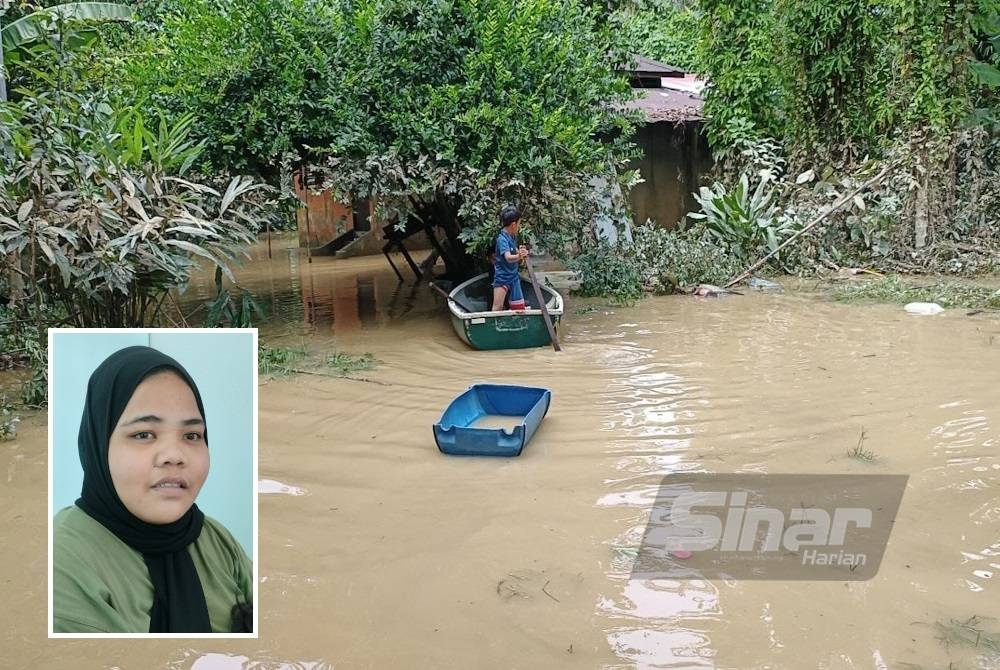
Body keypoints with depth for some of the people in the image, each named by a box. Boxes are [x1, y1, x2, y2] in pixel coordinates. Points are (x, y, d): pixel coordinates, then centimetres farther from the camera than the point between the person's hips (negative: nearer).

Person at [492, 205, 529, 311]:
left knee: (520, 308, 13)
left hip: (513, 277, 8)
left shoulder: (513, 237, 7)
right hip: (502, 278, -8)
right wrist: (518, 256, -55)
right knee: (498, 307, -16)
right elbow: (508, 258, -35)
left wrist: (521, 253, -6)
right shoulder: (502, 239, -20)